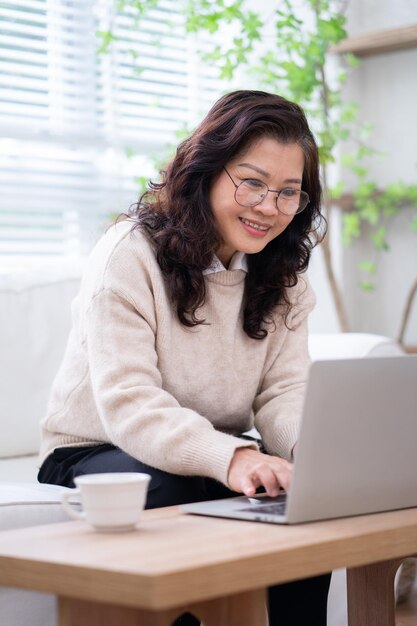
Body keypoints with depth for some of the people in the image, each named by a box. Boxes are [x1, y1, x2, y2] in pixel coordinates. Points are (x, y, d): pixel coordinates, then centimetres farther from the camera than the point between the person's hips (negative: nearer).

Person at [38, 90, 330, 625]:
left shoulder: (281, 275, 3)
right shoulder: (130, 254, -16)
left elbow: (284, 391, -6)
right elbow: (127, 404, -26)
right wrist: (229, 456, -44)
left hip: (219, 460, 5)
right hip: (96, 454, -4)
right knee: (166, 491, -36)